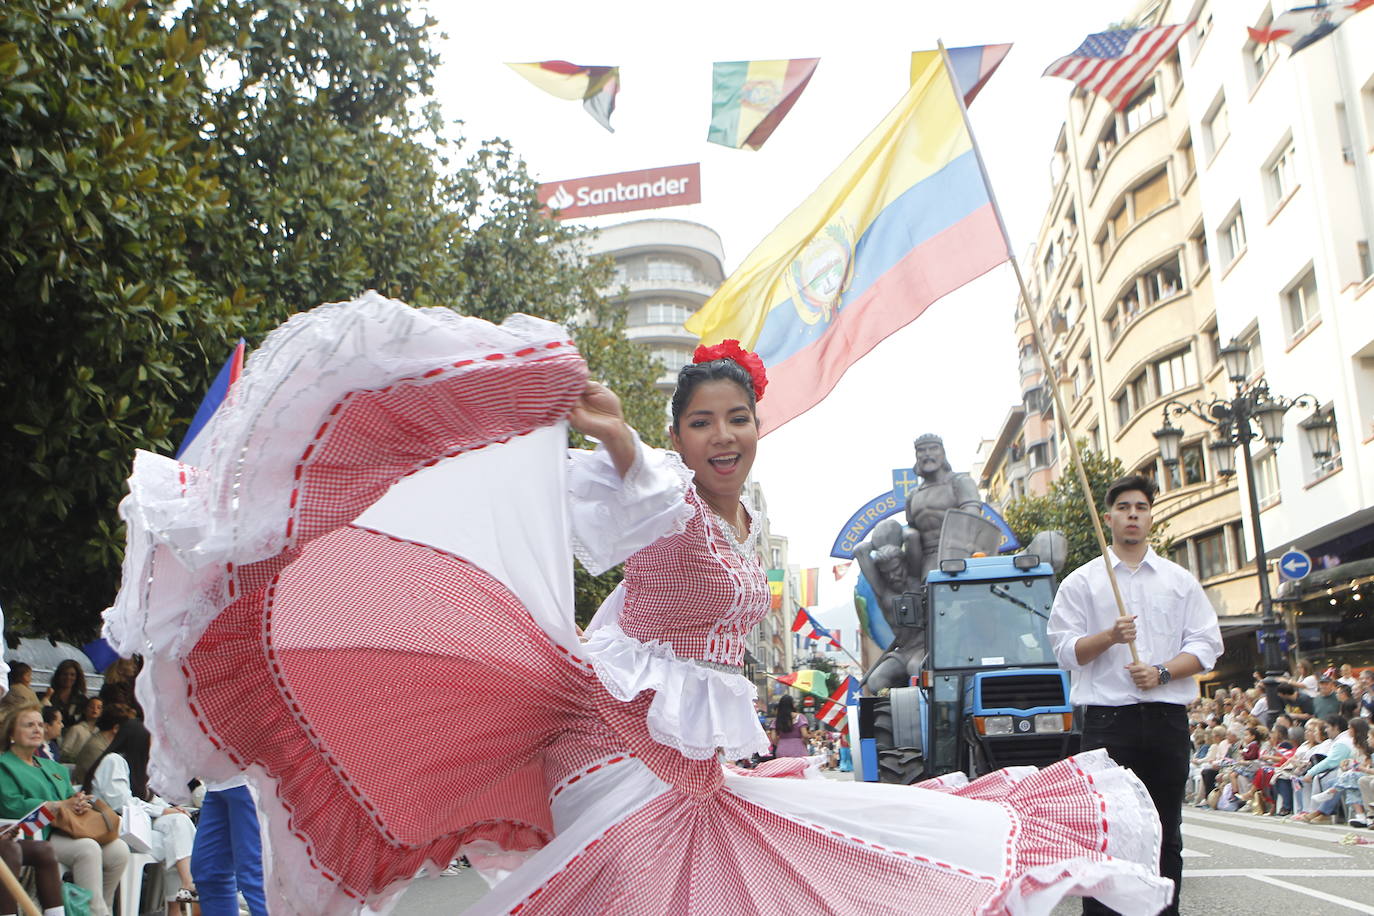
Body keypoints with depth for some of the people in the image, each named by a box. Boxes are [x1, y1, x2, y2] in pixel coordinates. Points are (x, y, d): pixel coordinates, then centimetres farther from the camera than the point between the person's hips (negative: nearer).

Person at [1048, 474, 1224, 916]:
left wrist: (1161, 672, -9)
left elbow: (1206, 645, 8)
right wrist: (1109, 637, -15)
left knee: (1166, 830, 6)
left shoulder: (1180, 580, 14)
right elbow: (1065, 649, 2)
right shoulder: (1081, 582, 8)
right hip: (1108, 719, -2)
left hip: (1167, 718, 2)